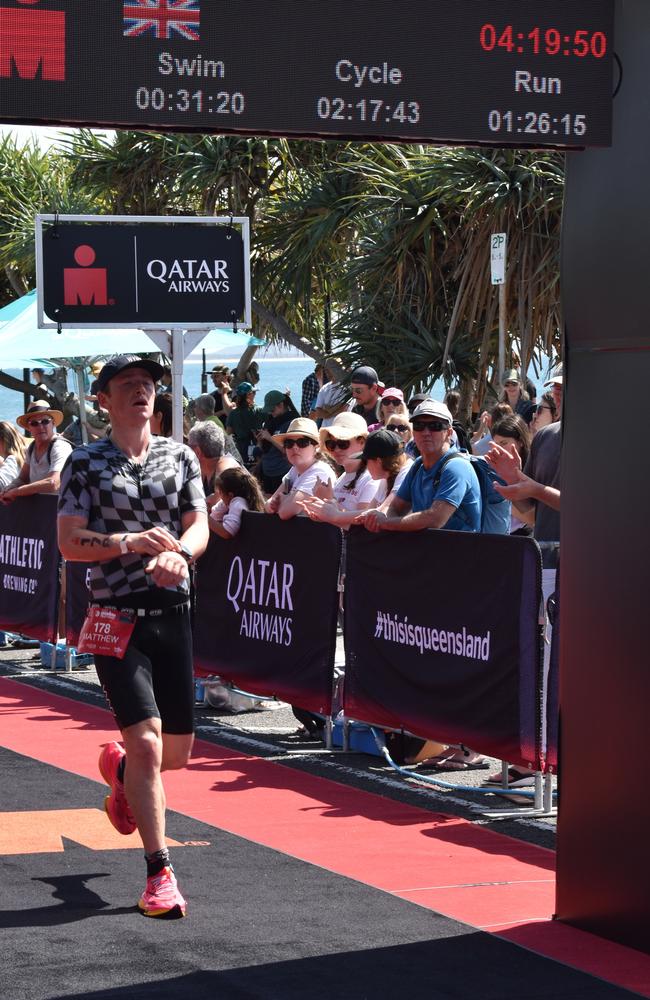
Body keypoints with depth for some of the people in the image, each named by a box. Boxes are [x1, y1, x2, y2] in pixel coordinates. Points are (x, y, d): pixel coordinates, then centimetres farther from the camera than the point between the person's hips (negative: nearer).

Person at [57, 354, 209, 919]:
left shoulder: (181, 458, 9)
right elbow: (69, 543, -6)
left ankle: (120, 772, 46)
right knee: (146, 740, -14)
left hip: (173, 614, 4)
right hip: (116, 618, -4)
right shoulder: (85, 464, 0)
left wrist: (177, 552, -21)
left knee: (178, 752, 10)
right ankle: (160, 873, -6)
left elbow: (199, 528, 2)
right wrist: (131, 543, -22)